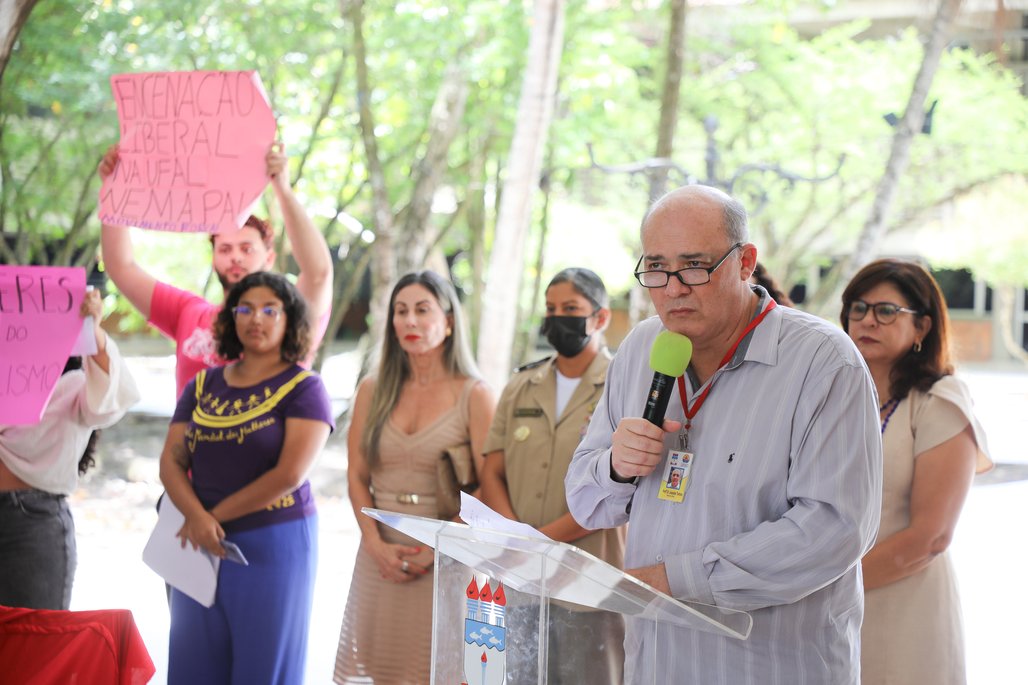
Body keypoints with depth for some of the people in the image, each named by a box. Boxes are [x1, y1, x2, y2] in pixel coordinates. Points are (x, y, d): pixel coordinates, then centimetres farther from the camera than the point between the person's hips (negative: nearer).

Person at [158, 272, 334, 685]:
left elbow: (289, 475, -14)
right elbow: (171, 460, 5)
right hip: (202, 543, 5)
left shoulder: (303, 388, -4)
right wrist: (196, 516, -14)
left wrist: (216, 515, -10)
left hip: (274, 544, -4)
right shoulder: (202, 386, 11)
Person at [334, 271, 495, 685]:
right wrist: (376, 545, -7)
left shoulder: (474, 396, -3)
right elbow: (356, 476, 7)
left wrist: (438, 551, -13)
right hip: (382, 555, 3)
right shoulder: (373, 391, 9)